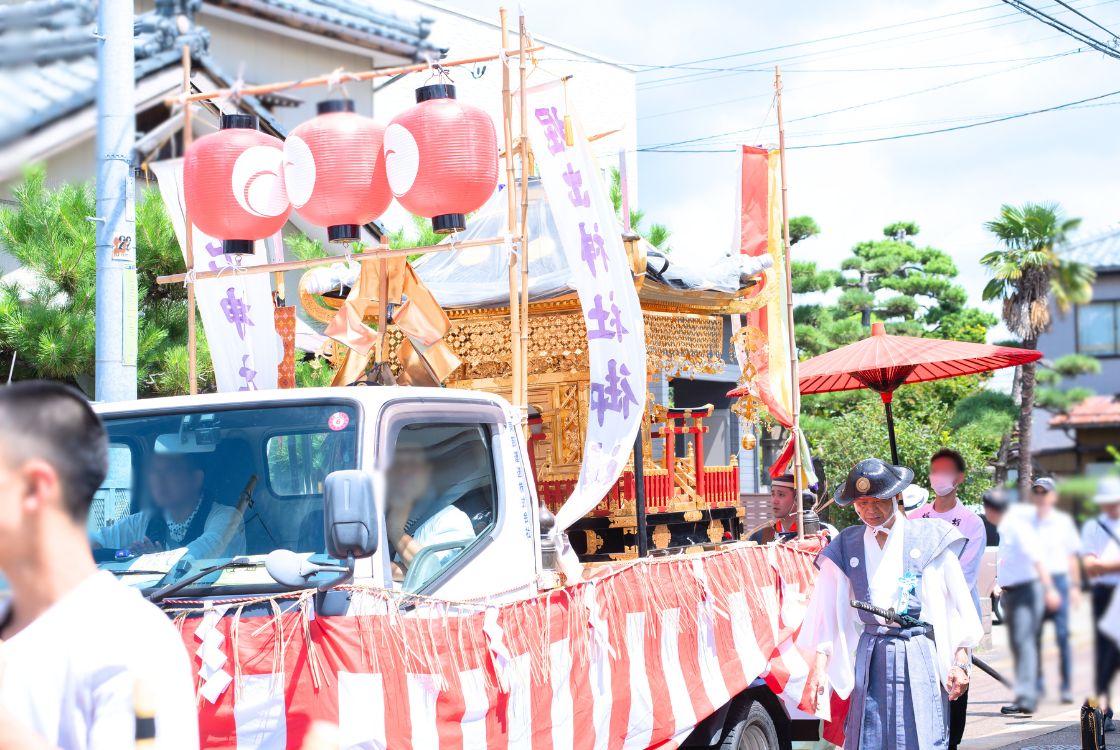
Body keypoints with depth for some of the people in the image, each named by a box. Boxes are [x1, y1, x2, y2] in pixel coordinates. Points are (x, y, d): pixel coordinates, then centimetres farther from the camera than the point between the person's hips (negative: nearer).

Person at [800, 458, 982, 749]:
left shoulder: (930, 537, 3)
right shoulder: (847, 546, 11)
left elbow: (960, 602, 3)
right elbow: (827, 611, 10)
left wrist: (960, 662, -2)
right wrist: (818, 668, 2)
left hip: (920, 656, -2)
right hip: (871, 657, 2)